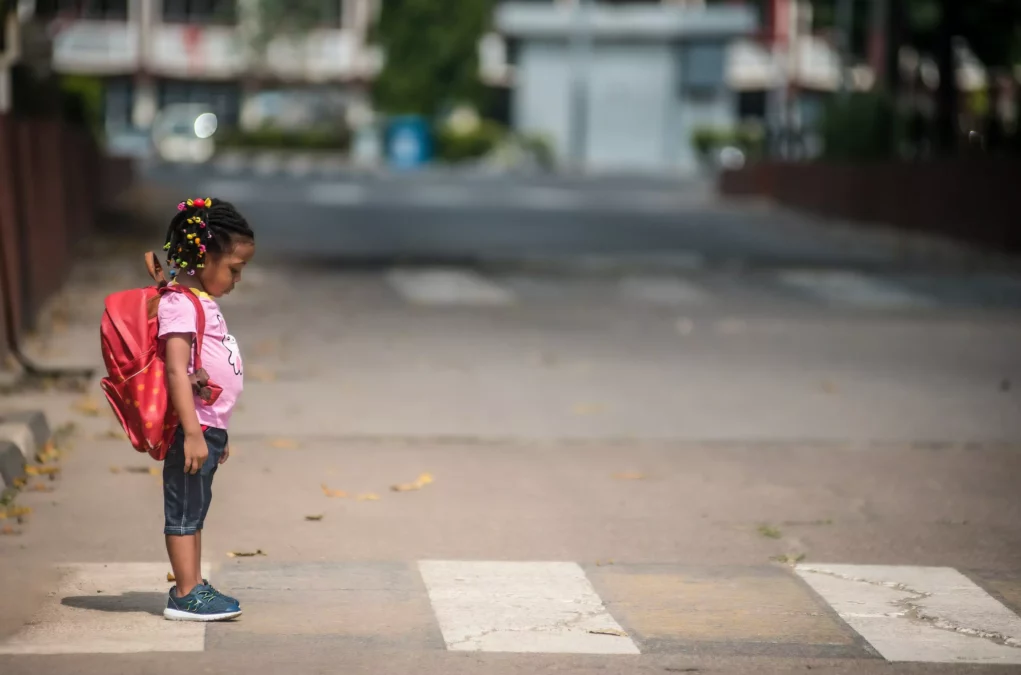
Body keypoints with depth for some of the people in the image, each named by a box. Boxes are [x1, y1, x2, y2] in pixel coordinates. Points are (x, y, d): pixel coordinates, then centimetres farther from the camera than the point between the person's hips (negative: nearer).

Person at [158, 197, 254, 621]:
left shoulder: (203, 302, 17)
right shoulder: (180, 304, -15)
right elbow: (177, 370, -22)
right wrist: (193, 432, -26)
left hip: (208, 426, 10)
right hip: (192, 427, -10)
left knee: (194, 509, 15)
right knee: (184, 510, -4)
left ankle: (194, 586, 21)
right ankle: (185, 596, -1)